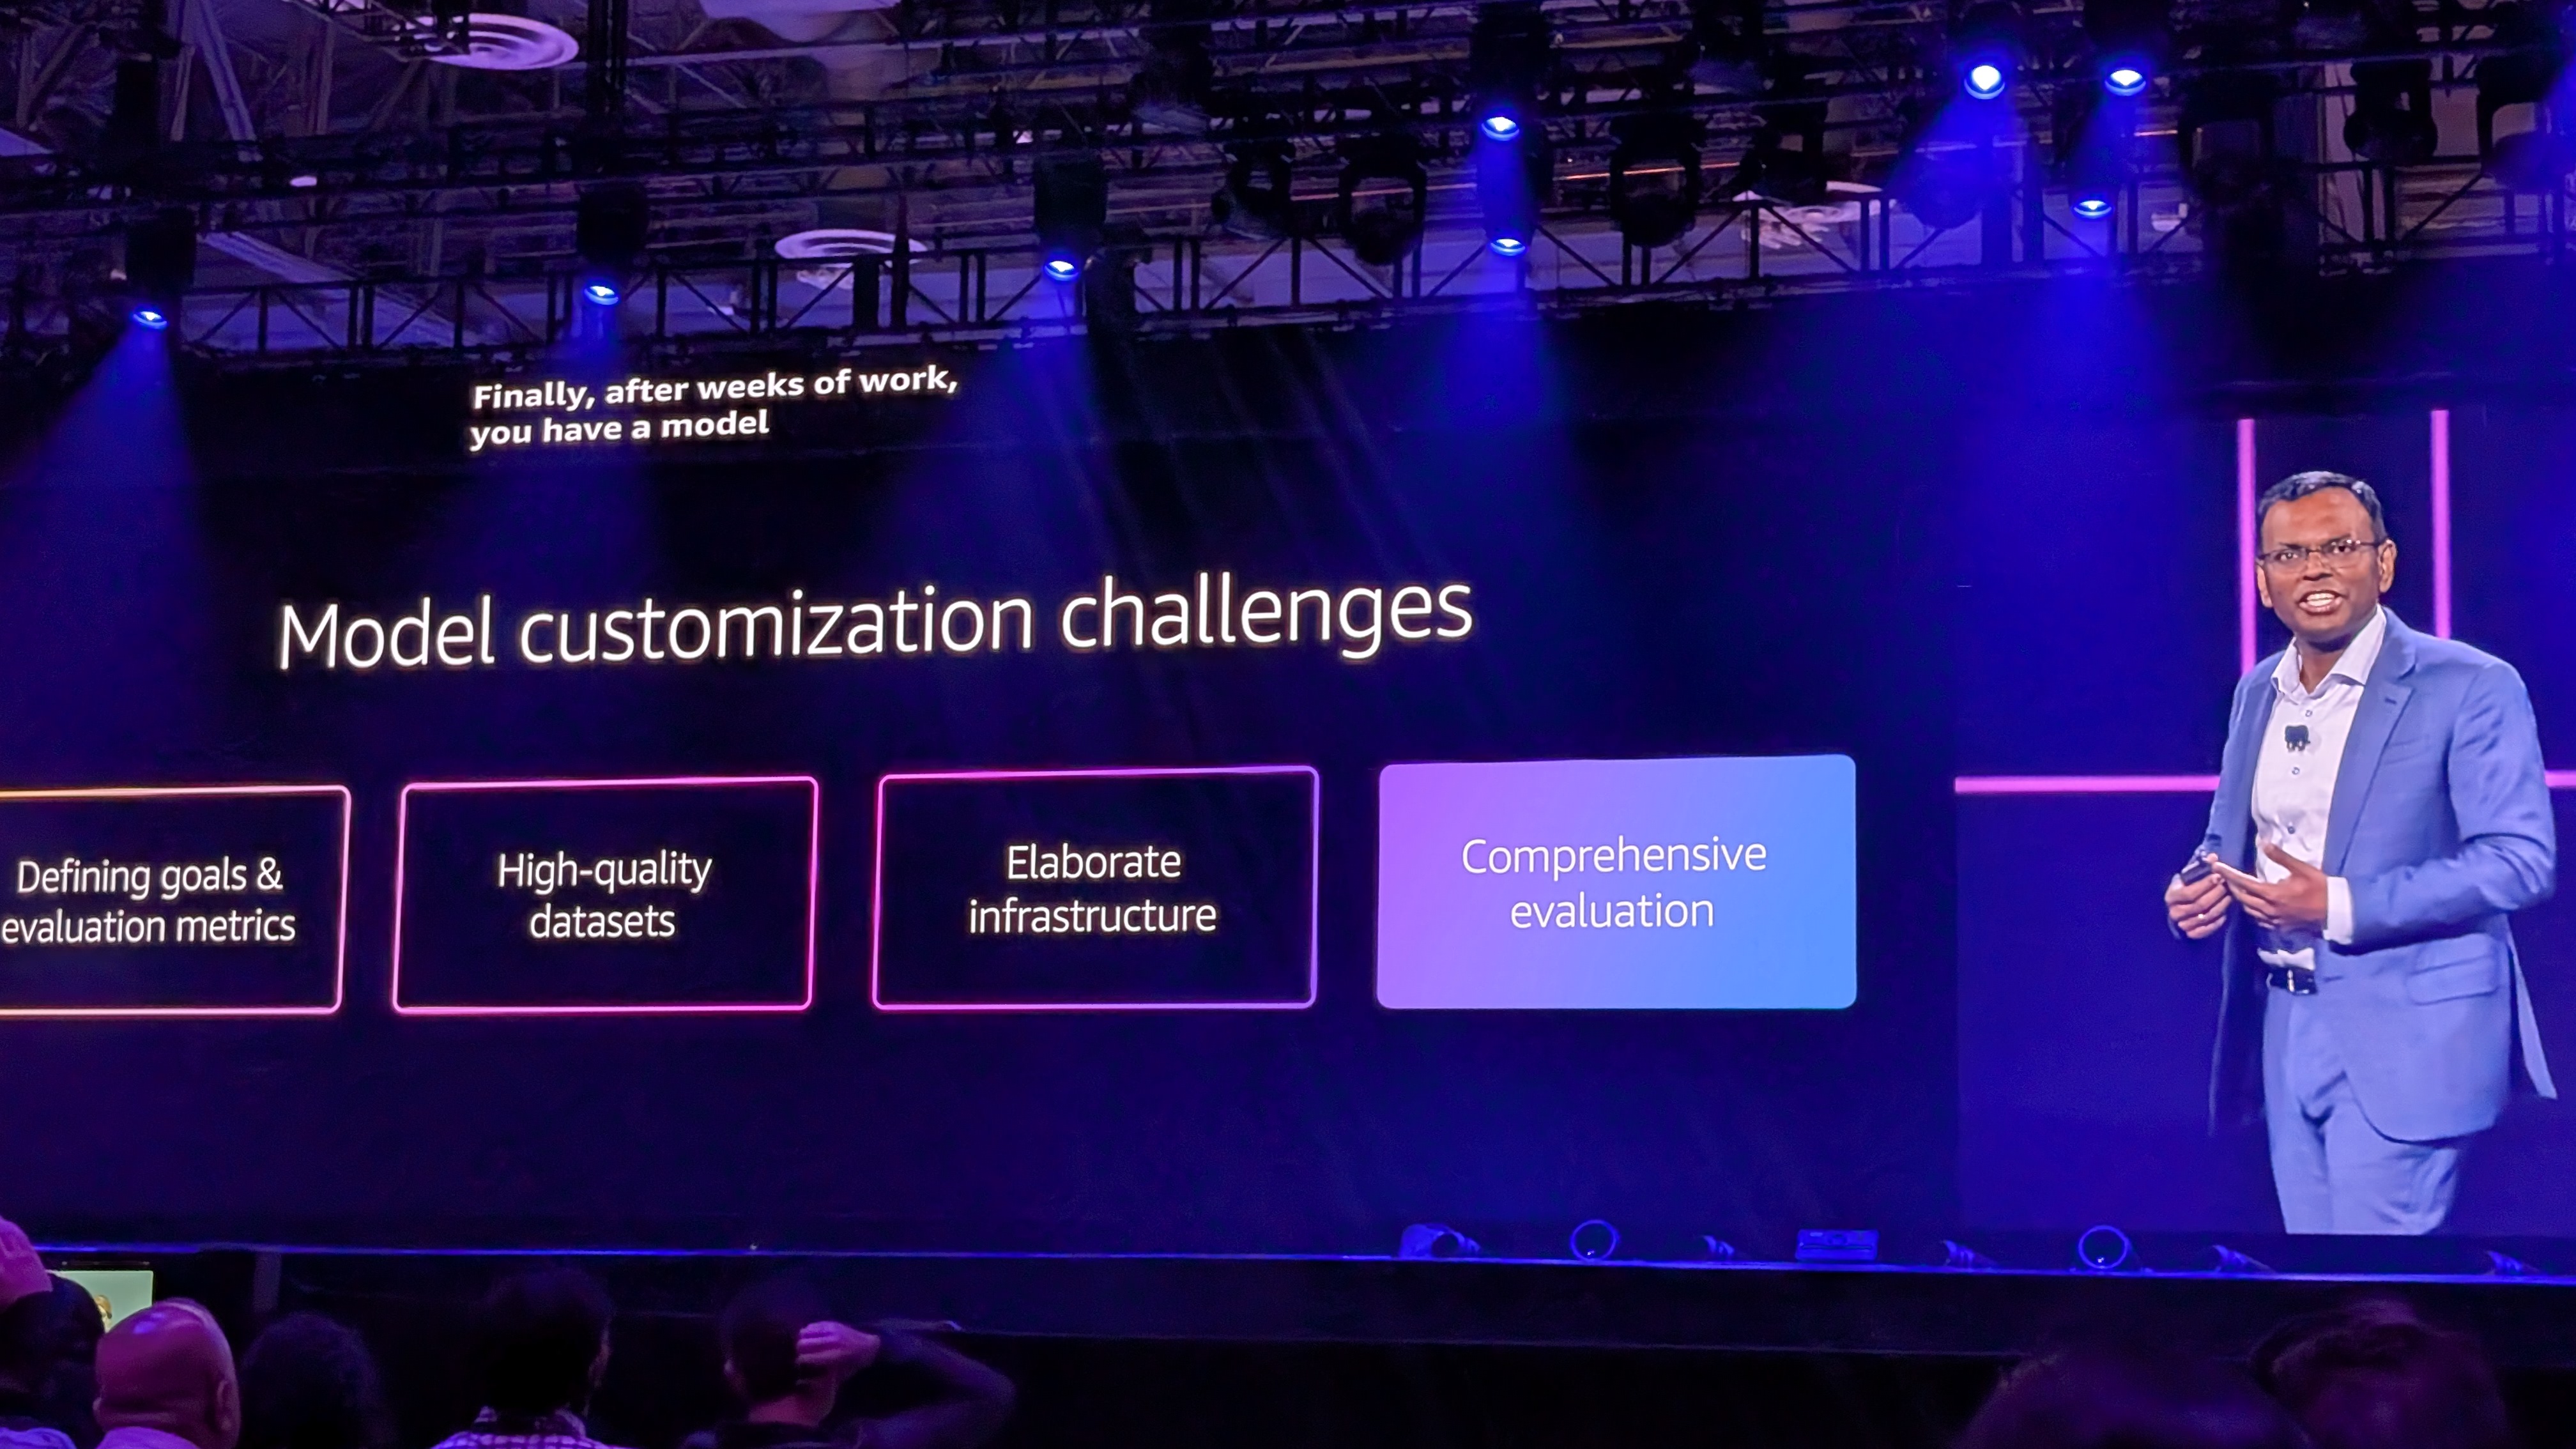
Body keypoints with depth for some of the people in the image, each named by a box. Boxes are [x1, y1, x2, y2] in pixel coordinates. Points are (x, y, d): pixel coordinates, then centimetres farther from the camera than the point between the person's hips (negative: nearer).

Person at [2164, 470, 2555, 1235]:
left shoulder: (2469, 686, -9)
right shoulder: (2256, 692, 12)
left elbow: (2520, 859, -16)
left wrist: (2340, 907, -22)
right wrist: (2200, 883, -2)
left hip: (2405, 1034, -6)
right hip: (2282, 1027, 7)